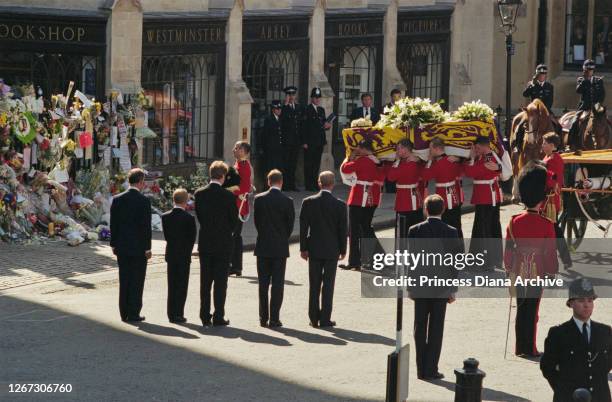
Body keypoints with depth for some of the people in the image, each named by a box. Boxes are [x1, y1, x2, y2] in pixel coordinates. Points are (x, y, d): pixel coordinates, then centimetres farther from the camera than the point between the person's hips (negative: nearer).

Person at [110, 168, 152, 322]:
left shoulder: (117, 199, 1)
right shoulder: (144, 201, -12)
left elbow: (113, 223, 5)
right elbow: (146, 226, -12)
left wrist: (114, 244, 12)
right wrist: (147, 248, -6)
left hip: (122, 246, 5)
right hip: (138, 247, -4)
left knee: (124, 281, 11)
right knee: (136, 281, 3)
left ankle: (124, 313, 13)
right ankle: (133, 313, 3)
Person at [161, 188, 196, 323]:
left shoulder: (165, 217, -2)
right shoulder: (189, 218, -14)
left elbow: (166, 235, 3)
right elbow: (192, 237, -8)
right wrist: (187, 251, 7)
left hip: (171, 255, 4)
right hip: (184, 255, -4)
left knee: (172, 286, 11)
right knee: (182, 285, 2)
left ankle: (171, 314, 12)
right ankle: (178, 314, 0)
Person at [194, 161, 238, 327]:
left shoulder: (199, 194, -3)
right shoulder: (228, 196, -13)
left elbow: (199, 215, 5)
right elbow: (234, 220, -3)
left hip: (205, 243, 3)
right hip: (223, 243, -3)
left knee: (205, 282, 10)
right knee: (220, 282, 2)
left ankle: (205, 317, 11)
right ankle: (218, 317, 2)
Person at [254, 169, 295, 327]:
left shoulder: (259, 199, -4)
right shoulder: (287, 201, -9)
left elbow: (256, 221, 3)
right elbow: (290, 224, -1)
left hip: (263, 247, 2)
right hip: (280, 248, -2)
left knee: (263, 284, 9)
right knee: (277, 284, 2)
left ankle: (263, 318, 10)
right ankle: (274, 319, -1)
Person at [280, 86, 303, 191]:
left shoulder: (299, 107, 15)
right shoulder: (284, 108, -4)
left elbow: (301, 123, 16)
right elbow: (282, 119, -23)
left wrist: (301, 139, 10)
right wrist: (286, 104, -21)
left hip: (296, 140, 6)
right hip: (286, 140, -6)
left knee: (293, 163, 9)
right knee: (285, 163, -4)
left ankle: (292, 184, 14)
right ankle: (285, 185, -1)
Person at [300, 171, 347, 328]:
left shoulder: (308, 202, -6)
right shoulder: (340, 205, -8)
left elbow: (303, 227, -3)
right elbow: (343, 229, -4)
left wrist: (303, 248, 4)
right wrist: (343, 250, 7)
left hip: (314, 249, 1)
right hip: (332, 250, -1)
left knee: (314, 285, 9)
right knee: (328, 285, 4)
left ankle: (314, 318, 10)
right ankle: (325, 319, 4)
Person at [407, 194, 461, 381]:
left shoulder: (414, 230, -4)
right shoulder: (451, 232, -7)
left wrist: (410, 287, 6)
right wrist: (453, 289, 3)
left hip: (419, 287, 1)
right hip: (440, 288, -1)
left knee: (420, 327, 9)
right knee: (436, 329, 4)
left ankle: (421, 369, 11)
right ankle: (430, 370, 3)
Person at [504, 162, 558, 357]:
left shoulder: (514, 222, -5)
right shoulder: (546, 225, -13)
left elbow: (508, 249, 1)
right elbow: (551, 252, -8)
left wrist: (509, 269, 13)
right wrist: (552, 273, 3)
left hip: (519, 271, 3)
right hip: (538, 271, -3)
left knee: (521, 308, 13)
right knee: (532, 309, 5)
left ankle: (520, 347, 17)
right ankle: (530, 348, 9)